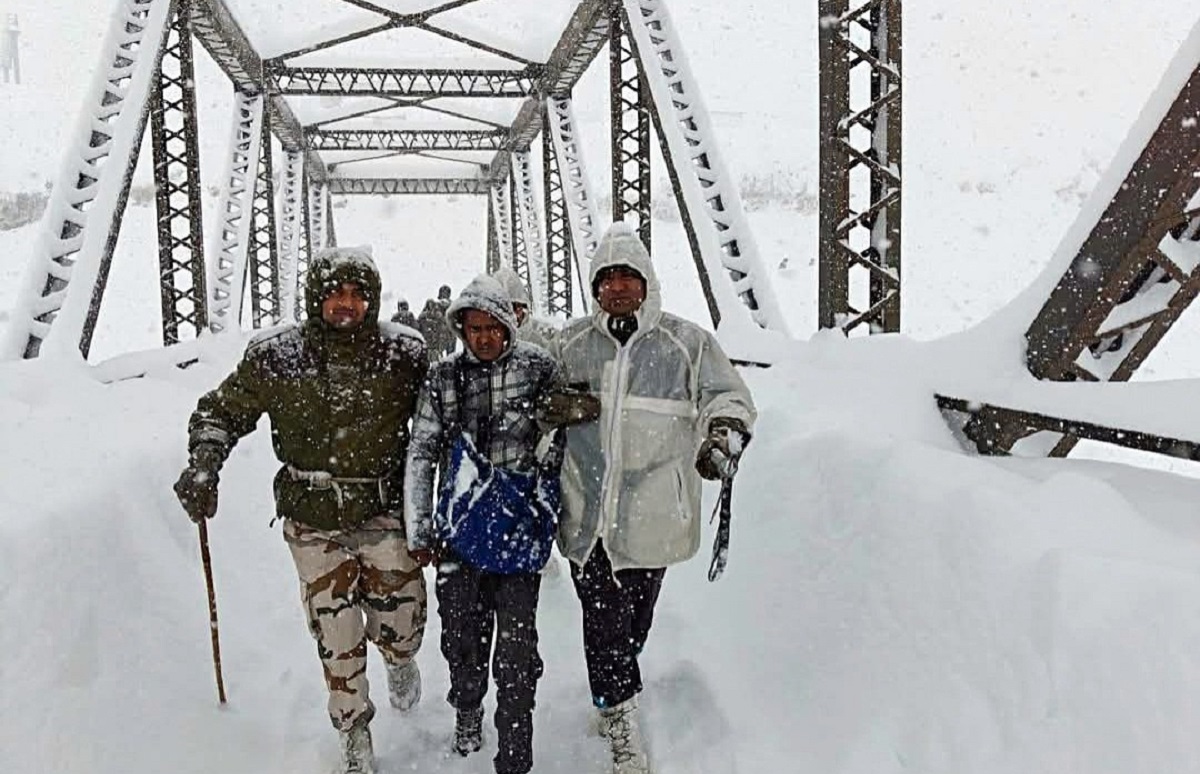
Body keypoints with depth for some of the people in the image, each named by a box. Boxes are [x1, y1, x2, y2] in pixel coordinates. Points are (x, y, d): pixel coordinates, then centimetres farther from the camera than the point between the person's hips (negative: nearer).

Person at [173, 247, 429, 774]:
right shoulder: (275, 356, -6)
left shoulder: (403, 355, -7)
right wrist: (203, 466, -11)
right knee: (336, 638, 5)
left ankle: (399, 659, 42)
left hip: (384, 512, 0)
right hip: (312, 519, 1)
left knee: (400, 623, 2)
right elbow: (222, 411, 5)